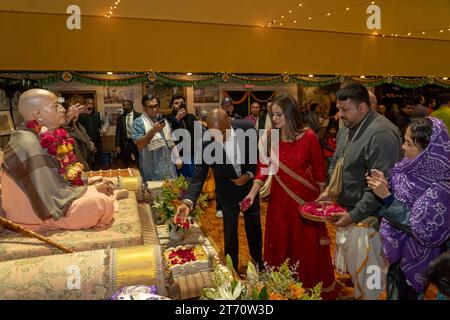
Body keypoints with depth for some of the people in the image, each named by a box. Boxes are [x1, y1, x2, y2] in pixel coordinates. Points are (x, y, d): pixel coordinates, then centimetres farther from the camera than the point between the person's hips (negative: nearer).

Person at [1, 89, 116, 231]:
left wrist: (84, 182, -1)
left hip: (46, 198, 9)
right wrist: (92, 189, -16)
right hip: (35, 212, -9)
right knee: (102, 203, -21)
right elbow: (54, 197, -27)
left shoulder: (47, 136, 1)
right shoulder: (28, 144, -27)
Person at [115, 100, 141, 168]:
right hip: (125, 143, 3)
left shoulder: (139, 116, -4)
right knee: (127, 166, 7)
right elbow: (118, 132, 6)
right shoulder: (120, 118, 6)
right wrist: (118, 145, 0)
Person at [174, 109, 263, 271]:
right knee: (230, 233, 10)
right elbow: (198, 176, -24)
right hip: (228, 192, -2)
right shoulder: (204, 143, -28)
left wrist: (249, 174, -18)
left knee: (254, 228, 20)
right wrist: (187, 201, -38)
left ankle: (258, 261, 46)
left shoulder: (246, 128, -24)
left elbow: (258, 153, -6)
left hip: (250, 185, 2)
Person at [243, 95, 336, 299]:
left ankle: (312, 288, 35)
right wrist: (252, 193, -17)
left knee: (308, 245, 12)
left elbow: (319, 171, -3)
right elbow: (262, 170, -5)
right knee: (280, 245, 15)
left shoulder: (308, 136, -10)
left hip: (306, 198, -2)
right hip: (279, 199, 2)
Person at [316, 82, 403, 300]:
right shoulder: (346, 128, 5)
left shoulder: (381, 134, -23)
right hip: (346, 209, 8)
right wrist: (329, 189, 5)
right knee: (350, 265, 23)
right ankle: (355, 292, 44)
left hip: (366, 215, -8)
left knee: (365, 273, 7)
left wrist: (354, 215, -23)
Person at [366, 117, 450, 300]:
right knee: (394, 290, 26)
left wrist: (386, 196, -30)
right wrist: (386, 184, -14)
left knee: (405, 294, 17)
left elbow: (419, 229, -27)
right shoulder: (415, 169, -7)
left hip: (416, 259, -6)